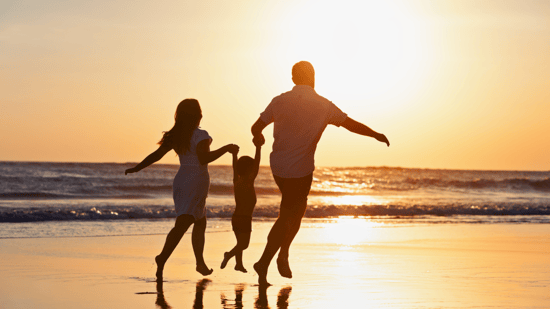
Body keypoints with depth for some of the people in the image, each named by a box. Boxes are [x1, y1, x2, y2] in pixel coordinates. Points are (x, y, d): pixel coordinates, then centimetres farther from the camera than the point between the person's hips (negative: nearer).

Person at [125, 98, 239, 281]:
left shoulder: (175, 136, 7)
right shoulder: (200, 135, -13)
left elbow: (157, 154, 6)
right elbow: (203, 158, -26)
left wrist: (138, 168, 15)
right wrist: (226, 149, -19)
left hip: (180, 181, 8)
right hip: (196, 182, -8)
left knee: (200, 222, 20)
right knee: (182, 224, -13)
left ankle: (200, 262, 25)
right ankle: (162, 259, -28)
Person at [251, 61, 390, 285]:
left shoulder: (280, 101, -3)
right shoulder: (323, 106, -7)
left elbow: (256, 128, 1)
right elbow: (352, 125, 1)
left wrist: (258, 137, 25)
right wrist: (376, 135, 17)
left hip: (278, 166, 4)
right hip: (301, 170, -4)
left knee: (297, 208, 25)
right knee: (287, 218, 4)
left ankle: (283, 254, 19)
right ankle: (264, 263, 0)